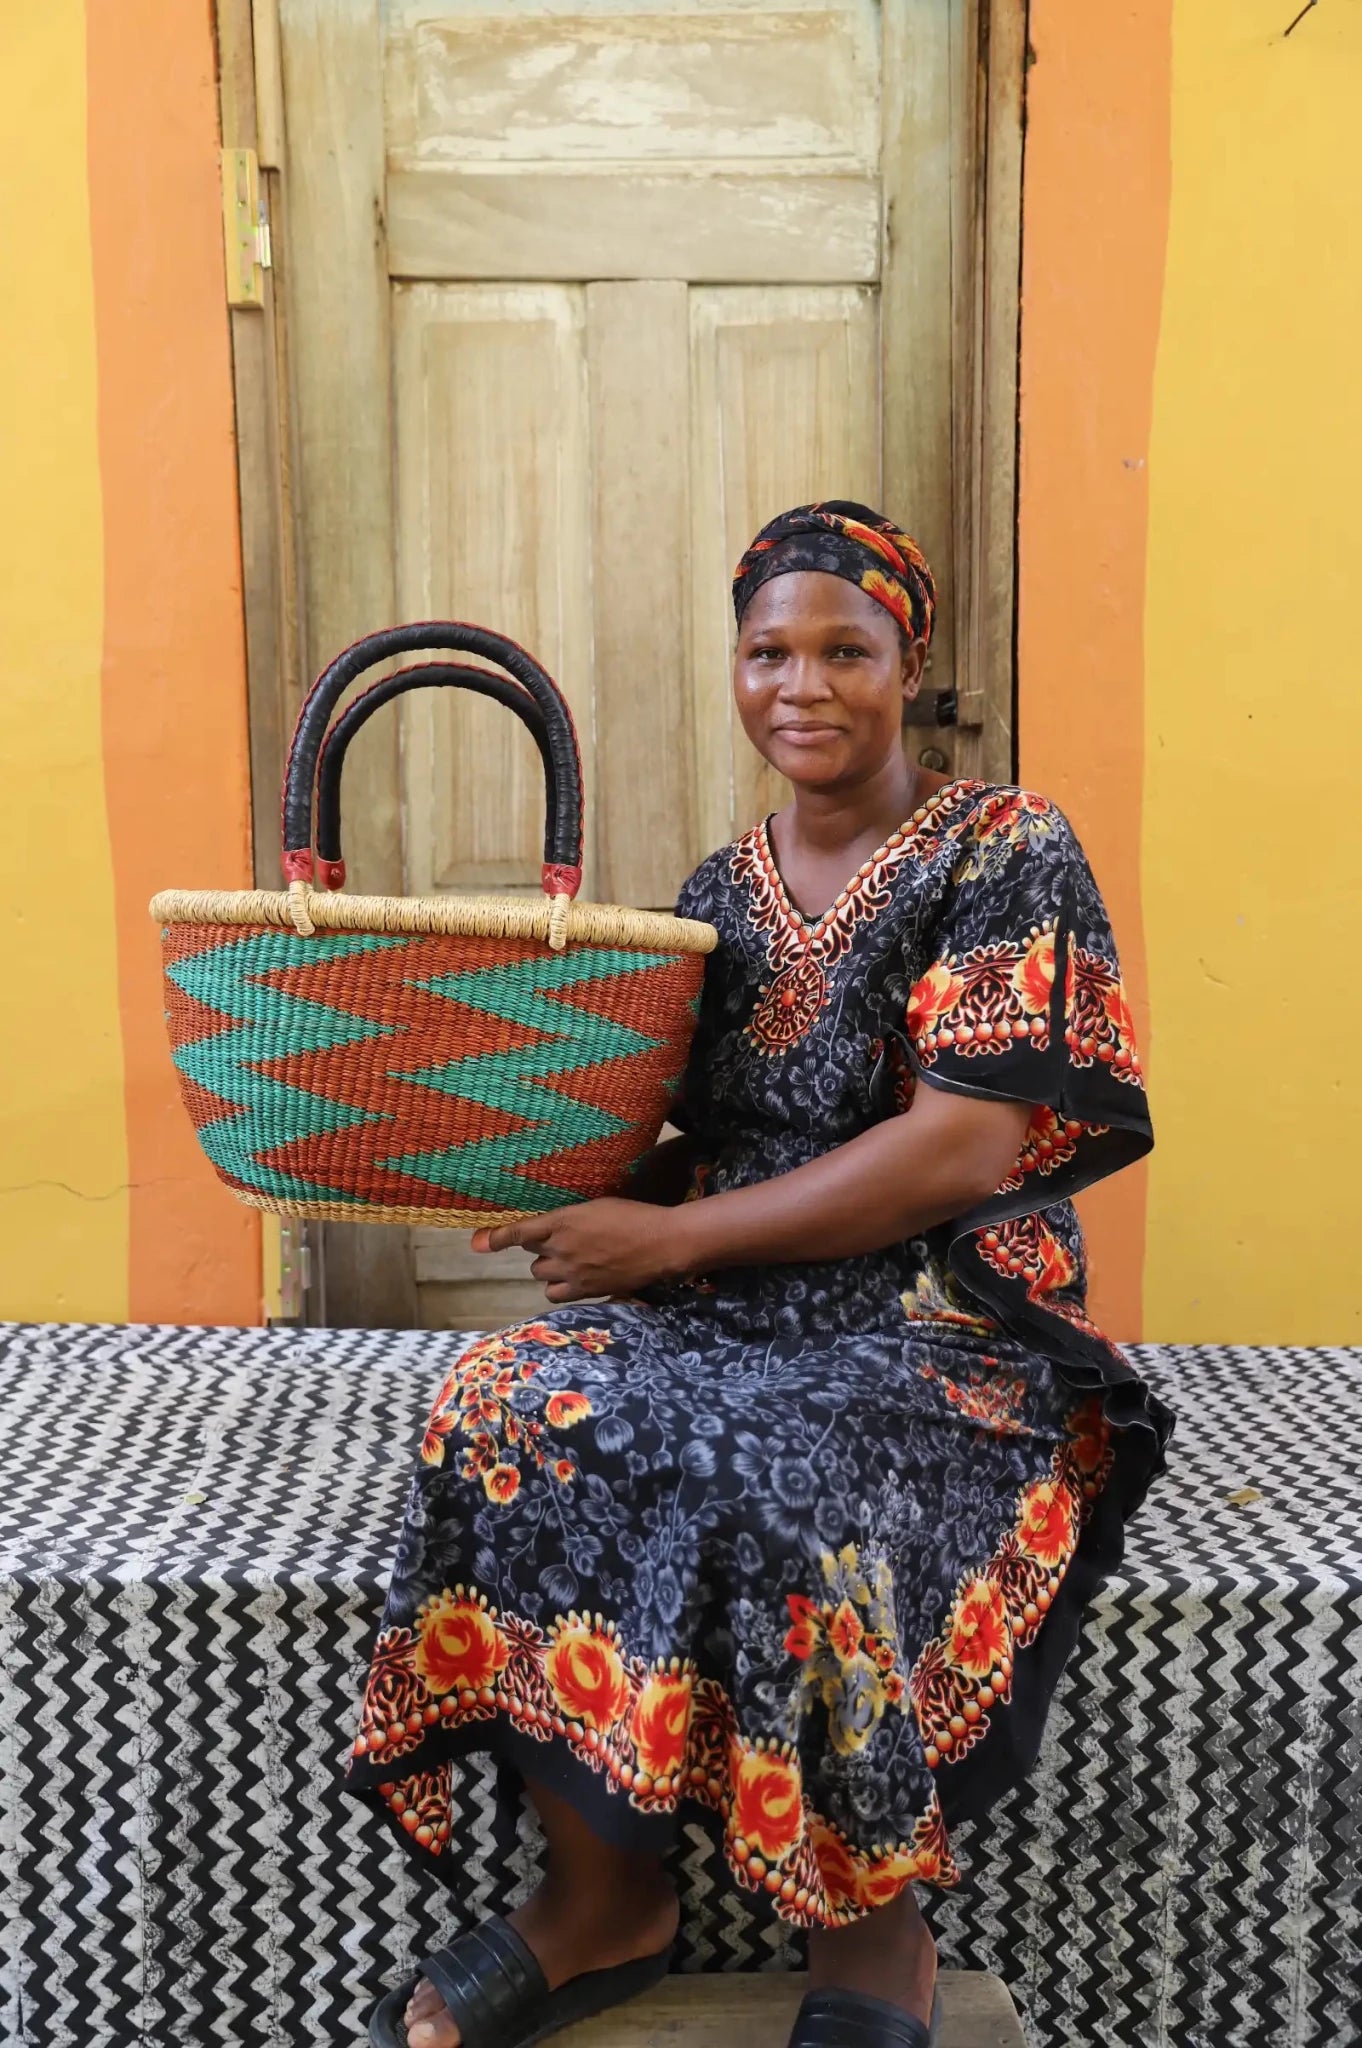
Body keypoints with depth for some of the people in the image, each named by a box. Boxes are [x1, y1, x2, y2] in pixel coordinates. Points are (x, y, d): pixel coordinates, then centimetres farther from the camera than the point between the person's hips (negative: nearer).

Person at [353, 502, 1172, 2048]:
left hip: (946, 1323, -5)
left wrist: (673, 1237, -17)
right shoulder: (721, 894, 13)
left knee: (787, 1483, -34)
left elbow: (968, 1151, -15)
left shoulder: (1003, 853, -5)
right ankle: (602, 1891, -6)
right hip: (737, 1313, 5)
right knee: (512, 1408, -22)